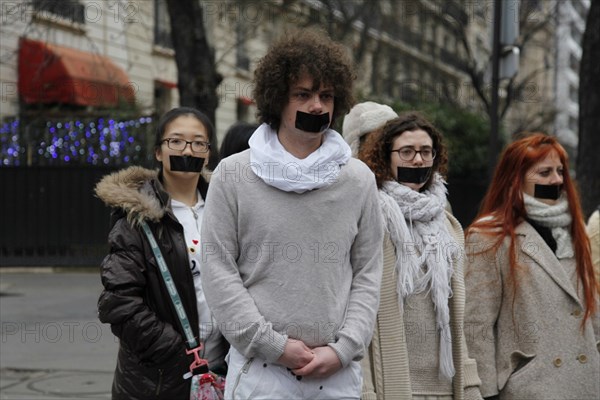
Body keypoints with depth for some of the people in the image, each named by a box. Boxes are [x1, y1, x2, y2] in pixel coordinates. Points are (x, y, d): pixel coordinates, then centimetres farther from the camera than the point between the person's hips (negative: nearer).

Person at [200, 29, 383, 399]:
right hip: (259, 369, -2)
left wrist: (343, 349, -5)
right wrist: (273, 345, -9)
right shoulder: (233, 175, 1)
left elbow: (367, 274, 7)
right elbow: (218, 270, -2)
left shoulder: (359, 179, 7)